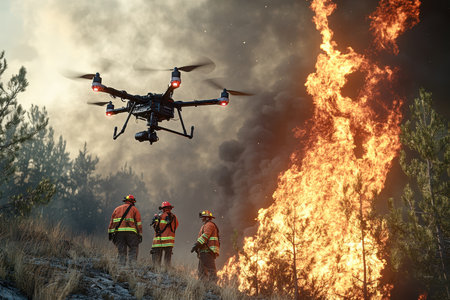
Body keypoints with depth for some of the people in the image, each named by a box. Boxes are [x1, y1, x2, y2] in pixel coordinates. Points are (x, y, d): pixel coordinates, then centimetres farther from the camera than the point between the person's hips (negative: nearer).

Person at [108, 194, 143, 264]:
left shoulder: (117, 209, 22)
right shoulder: (134, 209, 11)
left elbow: (112, 221, 16)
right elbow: (138, 223, 5)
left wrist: (110, 232, 15)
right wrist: (140, 234, 7)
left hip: (118, 232, 3)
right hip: (130, 232, -3)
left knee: (121, 251, 7)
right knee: (133, 250, 0)